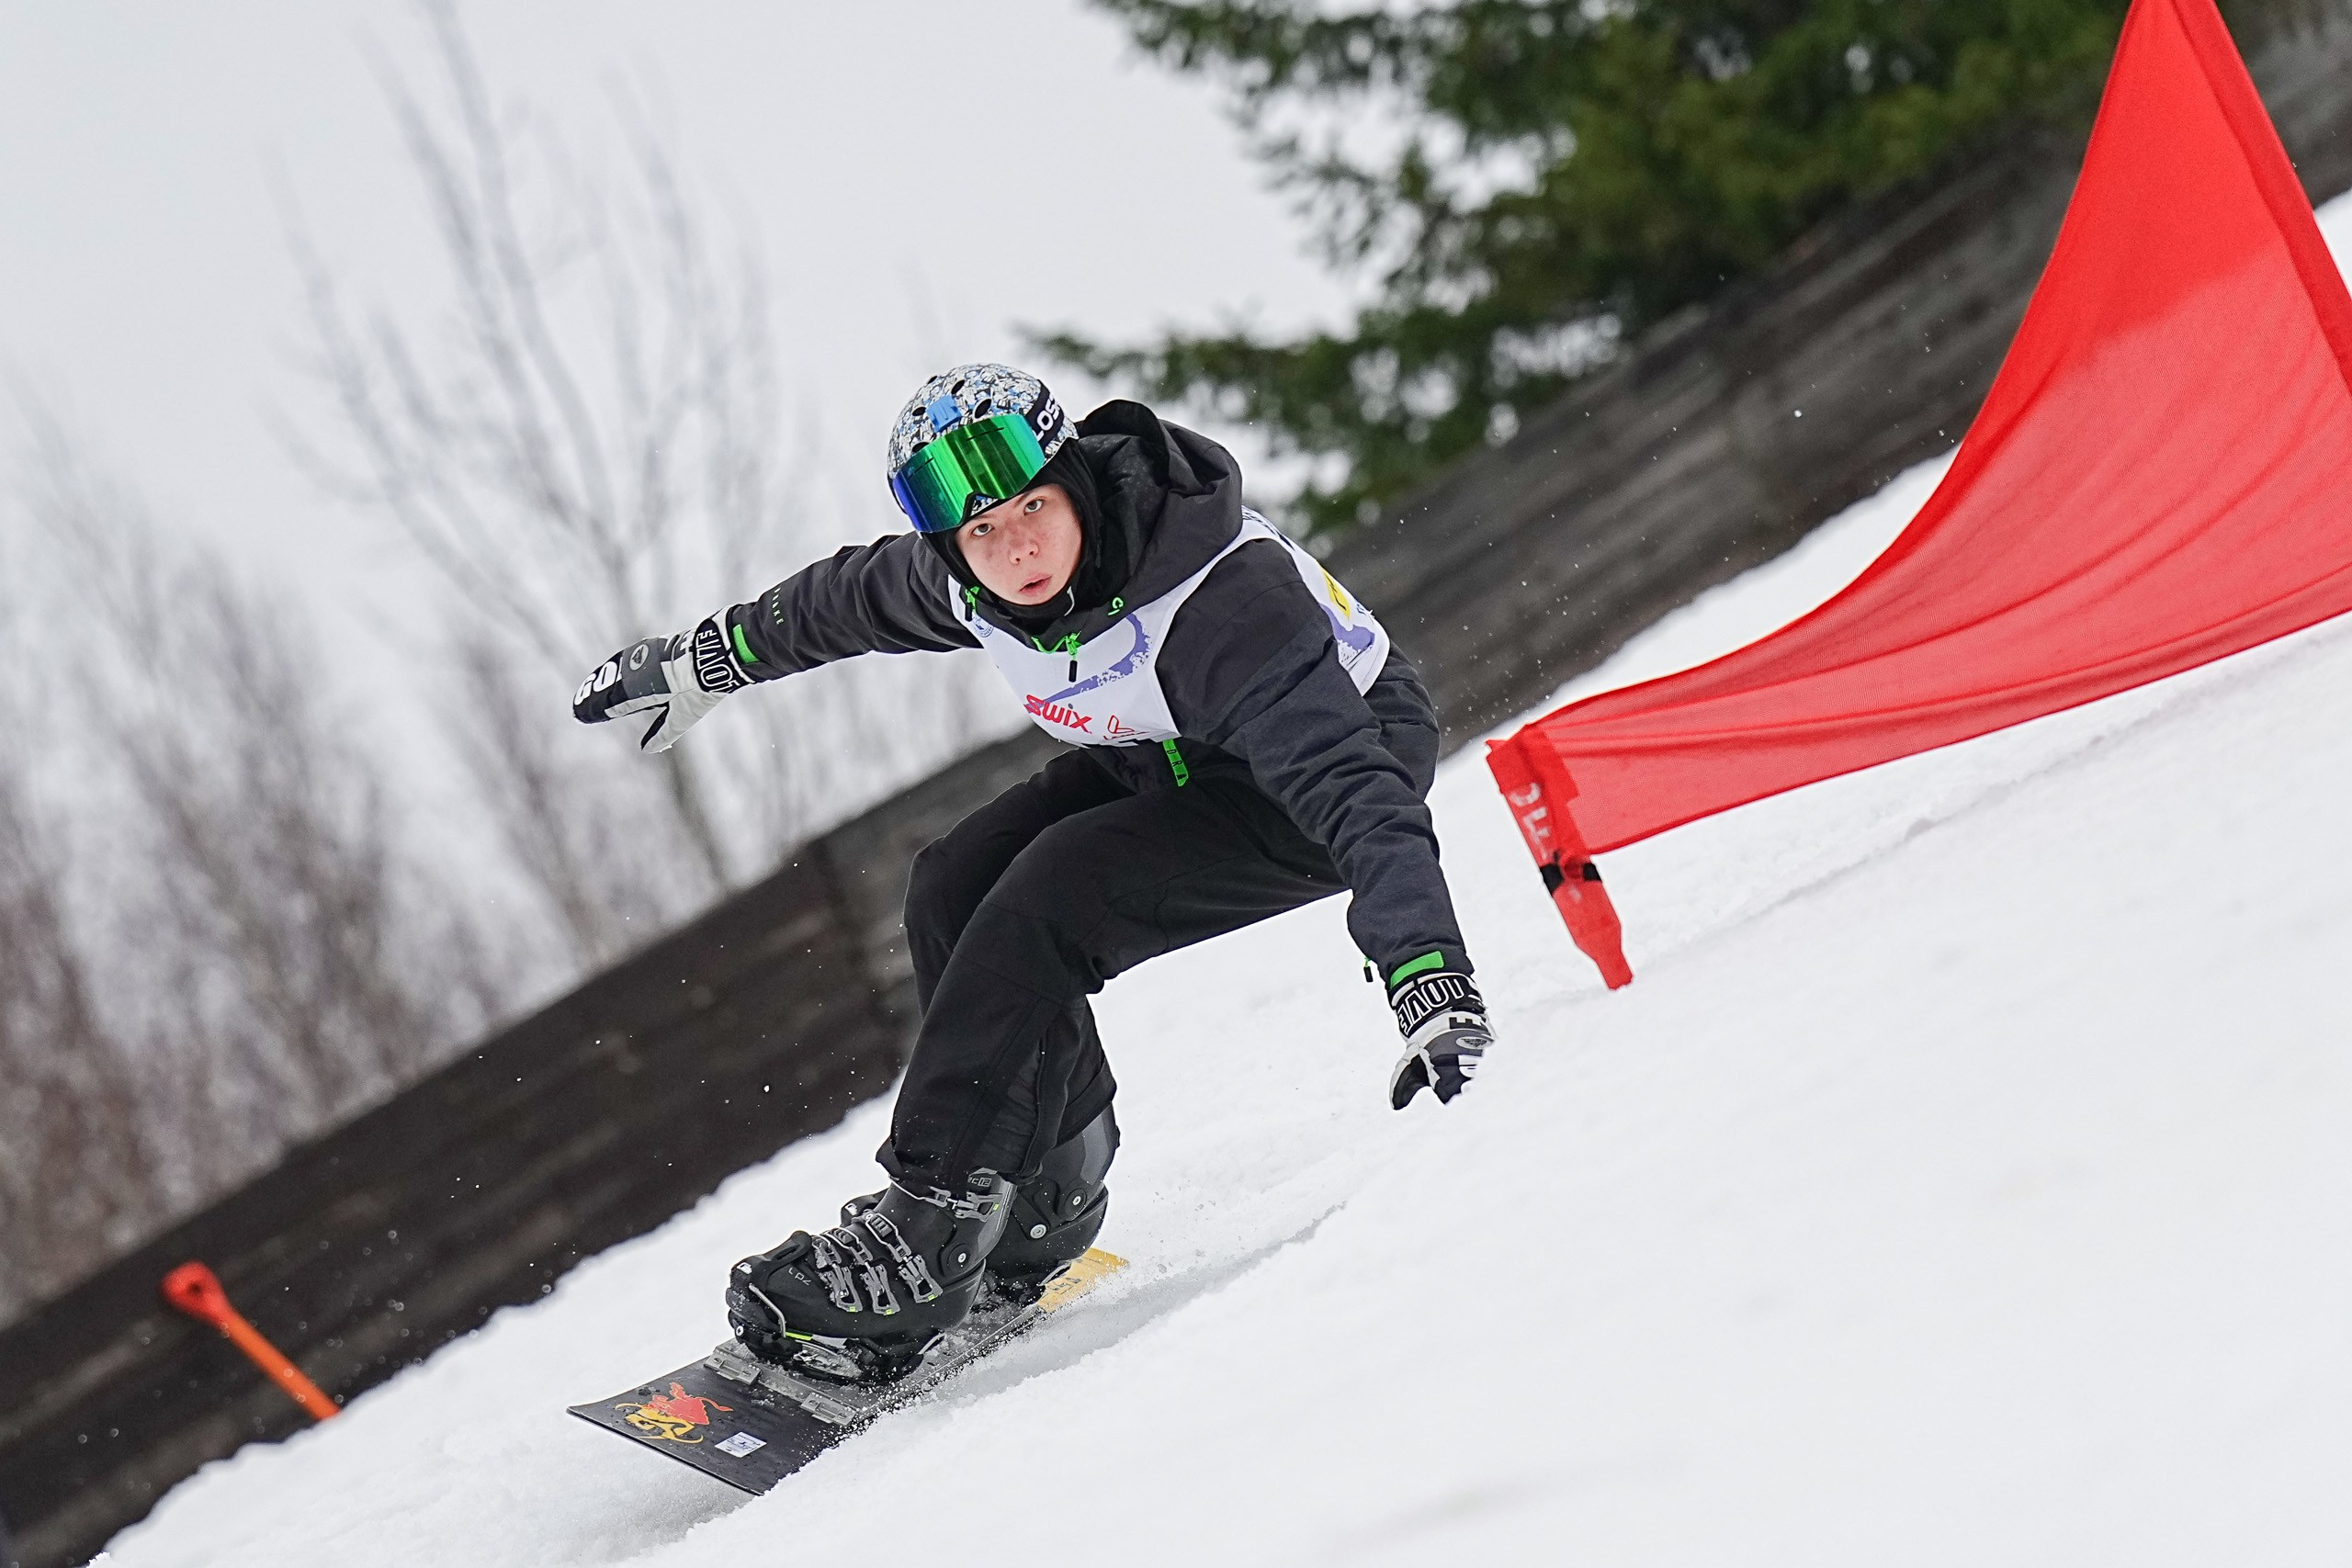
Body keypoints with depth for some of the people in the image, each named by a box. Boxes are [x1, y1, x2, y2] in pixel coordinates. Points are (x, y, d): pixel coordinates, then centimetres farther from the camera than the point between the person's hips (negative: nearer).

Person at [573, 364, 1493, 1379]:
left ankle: (926, 1246, -23)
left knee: (1043, 902, -26)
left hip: (1341, 757, -8)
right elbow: (853, 598, 9)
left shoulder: (1223, 601, -37)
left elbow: (1351, 789, -45)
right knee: (954, 893, -10)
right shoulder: (965, 585, -15)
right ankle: (1046, 1197, 4)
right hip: (1173, 758, 8)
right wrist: (709, 659, 23)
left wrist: (1429, 979, -57)